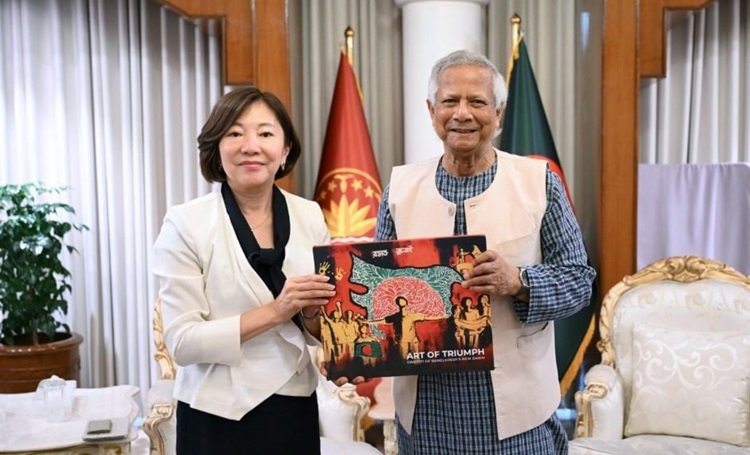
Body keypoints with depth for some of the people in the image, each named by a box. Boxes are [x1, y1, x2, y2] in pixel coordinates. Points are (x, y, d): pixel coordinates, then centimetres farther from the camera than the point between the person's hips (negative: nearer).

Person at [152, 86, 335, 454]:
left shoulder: (310, 216, 0)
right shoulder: (186, 224, -11)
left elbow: (319, 332, 7)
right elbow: (182, 342, -15)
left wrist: (312, 314, -14)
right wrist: (274, 311, -23)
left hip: (296, 409, 4)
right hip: (220, 419, -3)